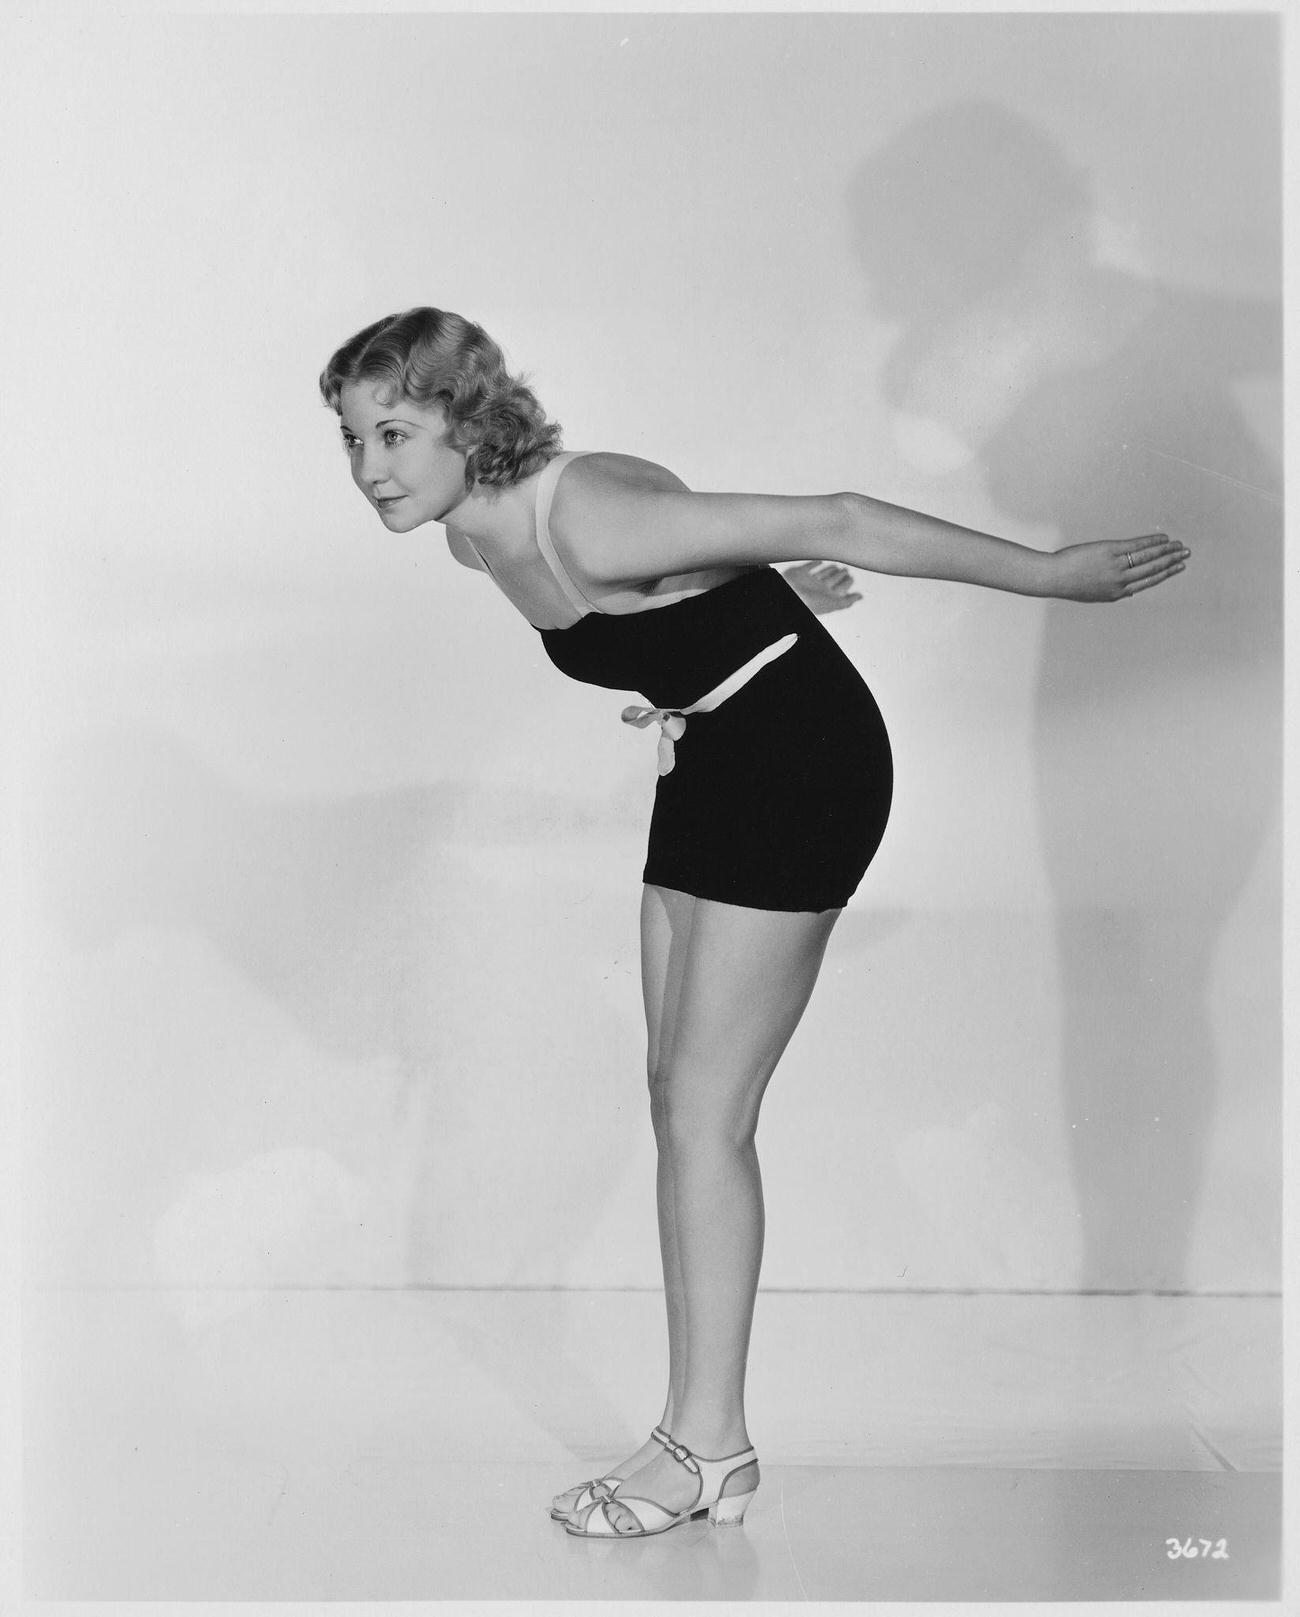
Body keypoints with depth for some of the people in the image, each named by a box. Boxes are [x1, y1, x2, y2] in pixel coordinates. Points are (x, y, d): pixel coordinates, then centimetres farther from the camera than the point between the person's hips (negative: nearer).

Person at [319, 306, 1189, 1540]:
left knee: (704, 1112, -8)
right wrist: (764, 587, 31)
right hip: (711, 768, 9)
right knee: (678, 1100, 7)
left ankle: (711, 1446, 3)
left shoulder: (588, 527, -28)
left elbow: (828, 524, -26)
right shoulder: (477, 538, -1)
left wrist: (1054, 575, -21)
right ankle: (696, 1436, 15)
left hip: (803, 764, -9)